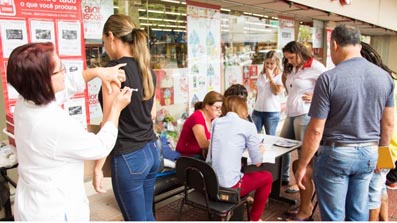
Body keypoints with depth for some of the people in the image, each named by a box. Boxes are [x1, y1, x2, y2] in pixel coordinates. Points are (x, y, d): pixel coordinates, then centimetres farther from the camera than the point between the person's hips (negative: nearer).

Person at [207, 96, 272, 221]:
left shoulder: (216, 122, 8)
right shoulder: (248, 126, -5)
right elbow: (257, 162, 0)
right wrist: (261, 150, 20)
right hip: (228, 186, -5)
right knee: (267, 177, 20)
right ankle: (254, 219, 31)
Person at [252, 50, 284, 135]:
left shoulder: (280, 76, -5)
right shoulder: (261, 75, 10)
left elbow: (277, 91, -19)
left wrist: (270, 76, -12)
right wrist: (256, 105, 15)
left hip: (272, 112, -4)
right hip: (257, 110, 5)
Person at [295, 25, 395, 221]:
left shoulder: (328, 79, -17)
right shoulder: (384, 76, 0)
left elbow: (316, 130, -16)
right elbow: (388, 124, 7)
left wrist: (302, 166, -7)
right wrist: (380, 154, 22)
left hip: (335, 155, -5)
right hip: (369, 154, 5)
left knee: (333, 216, 10)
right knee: (359, 214, 19)